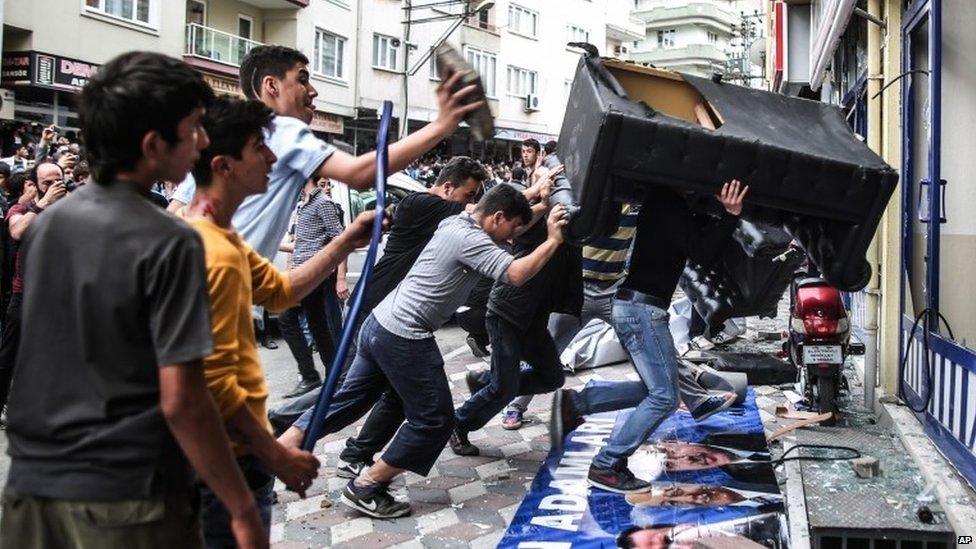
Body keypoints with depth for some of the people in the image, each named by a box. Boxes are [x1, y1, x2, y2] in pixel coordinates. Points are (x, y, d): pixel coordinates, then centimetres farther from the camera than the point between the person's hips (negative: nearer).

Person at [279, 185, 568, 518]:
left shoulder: (455, 223, 12)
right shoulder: (469, 238, -16)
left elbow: (507, 204, 30)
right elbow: (517, 274, -26)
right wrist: (553, 240, -14)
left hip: (379, 324, 10)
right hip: (405, 338, -10)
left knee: (346, 402, 19)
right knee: (434, 420, 3)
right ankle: (364, 489, 9)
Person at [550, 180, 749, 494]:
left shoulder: (660, 199, 17)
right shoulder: (670, 203, -13)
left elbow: (695, 242, 24)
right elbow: (702, 253, -17)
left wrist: (727, 215, 13)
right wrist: (730, 215, -20)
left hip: (631, 306, 10)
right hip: (643, 308, -10)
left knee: (654, 389, 17)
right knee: (664, 396, -5)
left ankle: (574, 403, 10)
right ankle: (606, 467, -2)